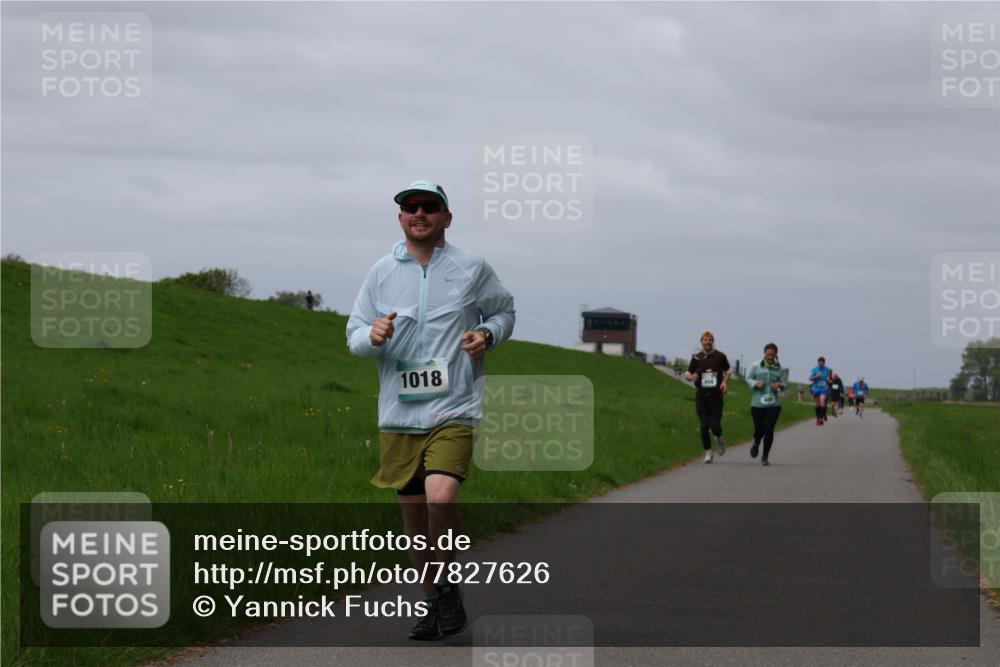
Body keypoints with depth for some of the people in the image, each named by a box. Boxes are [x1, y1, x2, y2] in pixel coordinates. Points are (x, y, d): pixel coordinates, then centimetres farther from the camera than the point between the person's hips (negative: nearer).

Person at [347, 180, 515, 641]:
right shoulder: (381, 272, 6)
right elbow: (354, 334, 11)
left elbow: (503, 310, 17)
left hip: (453, 410, -3)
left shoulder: (471, 268, 2)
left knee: (441, 497, -23)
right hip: (399, 413, 3)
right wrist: (372, 336, -13)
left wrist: (488, 335, -5)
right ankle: (431, 602, 25)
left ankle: (449, 587, -1)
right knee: (412, 510, 8)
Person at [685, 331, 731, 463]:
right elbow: (688, 375, 11)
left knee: (715, 425, -8)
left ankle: (719, 438, 27)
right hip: (701, 396, 1)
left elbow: (728, 371, 14)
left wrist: (725, 382, -4)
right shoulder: (696, 358, 4)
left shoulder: (720, 356, 2)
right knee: (704, 425, -3)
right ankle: (708, 452, 10)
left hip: (716, 395, -1)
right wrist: (692, 377, -13)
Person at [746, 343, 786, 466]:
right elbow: (748, 378, 7)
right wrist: (756, 383, -13)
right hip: (757, 404, 0)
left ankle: (765, 456, 7)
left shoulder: (779, 369, 4)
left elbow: (785, 383, 10)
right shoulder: (756, 366, 1)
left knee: (769, 429, -10)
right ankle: (756, 444, 36)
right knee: (759, 430, -2)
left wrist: (780, 385, -13)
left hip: (773, 404, 0)